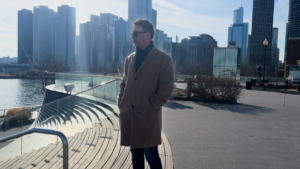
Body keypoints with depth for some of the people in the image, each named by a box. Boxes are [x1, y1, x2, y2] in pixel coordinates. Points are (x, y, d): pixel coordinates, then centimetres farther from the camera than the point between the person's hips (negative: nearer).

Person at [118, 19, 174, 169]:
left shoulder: (163, 59, -4)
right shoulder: (129, 59, 13)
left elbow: (167, 87, -9)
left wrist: (151, 107, -13)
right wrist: (121, 103, 6)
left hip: (148, 118, -5)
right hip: (128, 116, 6)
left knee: (151, 156, 4)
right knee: (136, 155, 17)